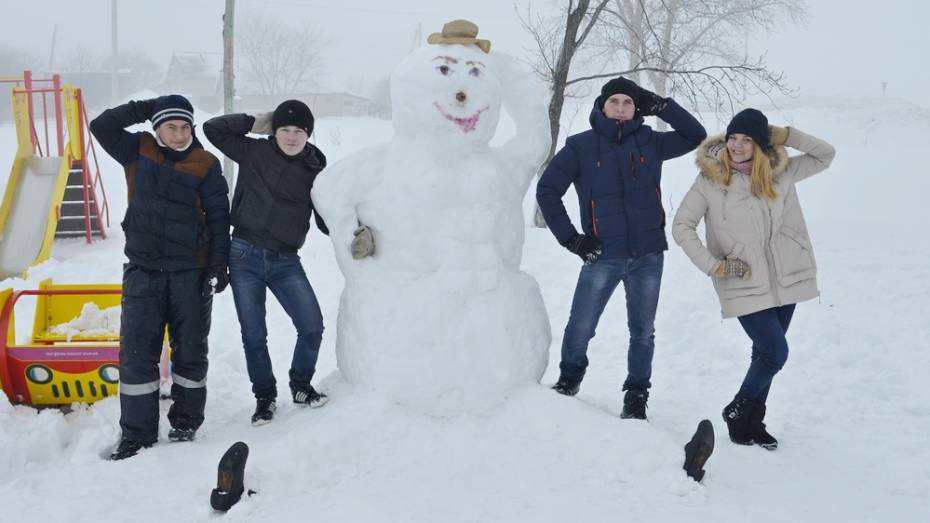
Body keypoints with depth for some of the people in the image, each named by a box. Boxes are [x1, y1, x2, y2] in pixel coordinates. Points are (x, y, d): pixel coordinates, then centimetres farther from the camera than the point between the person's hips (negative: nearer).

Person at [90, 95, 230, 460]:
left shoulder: (206, 165, -2)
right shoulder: (138, 152, 5)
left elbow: (219, 218, -2)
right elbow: (101, 126, -4)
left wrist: (218, 265, -9)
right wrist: (146, 108, -6)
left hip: (191, 272, -1)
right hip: (143, 270, 2)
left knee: (190, 351, 7)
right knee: (137, 353, 0)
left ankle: (186, 424, 22)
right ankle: (137, 434, 8)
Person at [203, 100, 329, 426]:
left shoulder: (315, 170, 4)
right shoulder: (255, 152, 2)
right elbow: (213, 128, 4)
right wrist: (254, 123, 1)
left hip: (286, 262, 1)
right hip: (245, 257, -1)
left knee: (312, 325, -8)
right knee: (254, 335, 5)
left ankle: (301, 386, 18)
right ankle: (264, 397, 26)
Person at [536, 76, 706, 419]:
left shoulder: (650, 142, 7)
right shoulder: (581, 146, 0)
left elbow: (695, 135, 8)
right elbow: (547, 189, 1)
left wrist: (659, 105, -1)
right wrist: (570, 237, -4)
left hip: (648, 256, 2)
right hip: (602, 256, -2)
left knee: (642, 331, 9)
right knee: (580, 328, 1)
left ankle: (636, 396, 23)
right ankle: (568, 381, 26)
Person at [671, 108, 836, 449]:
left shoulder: (779, 172, 4)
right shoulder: (710, 180, -8)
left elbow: (825, 155, 14)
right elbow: (681, 227, -6)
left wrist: (785, 136, -1)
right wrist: (714, 266, -12)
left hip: (785, 282, 5)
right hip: (745, 286, -5)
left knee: (766, 353, 12)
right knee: (776, 352, -10)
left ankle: (751, 423, 27)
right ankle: (737, 412, 13)